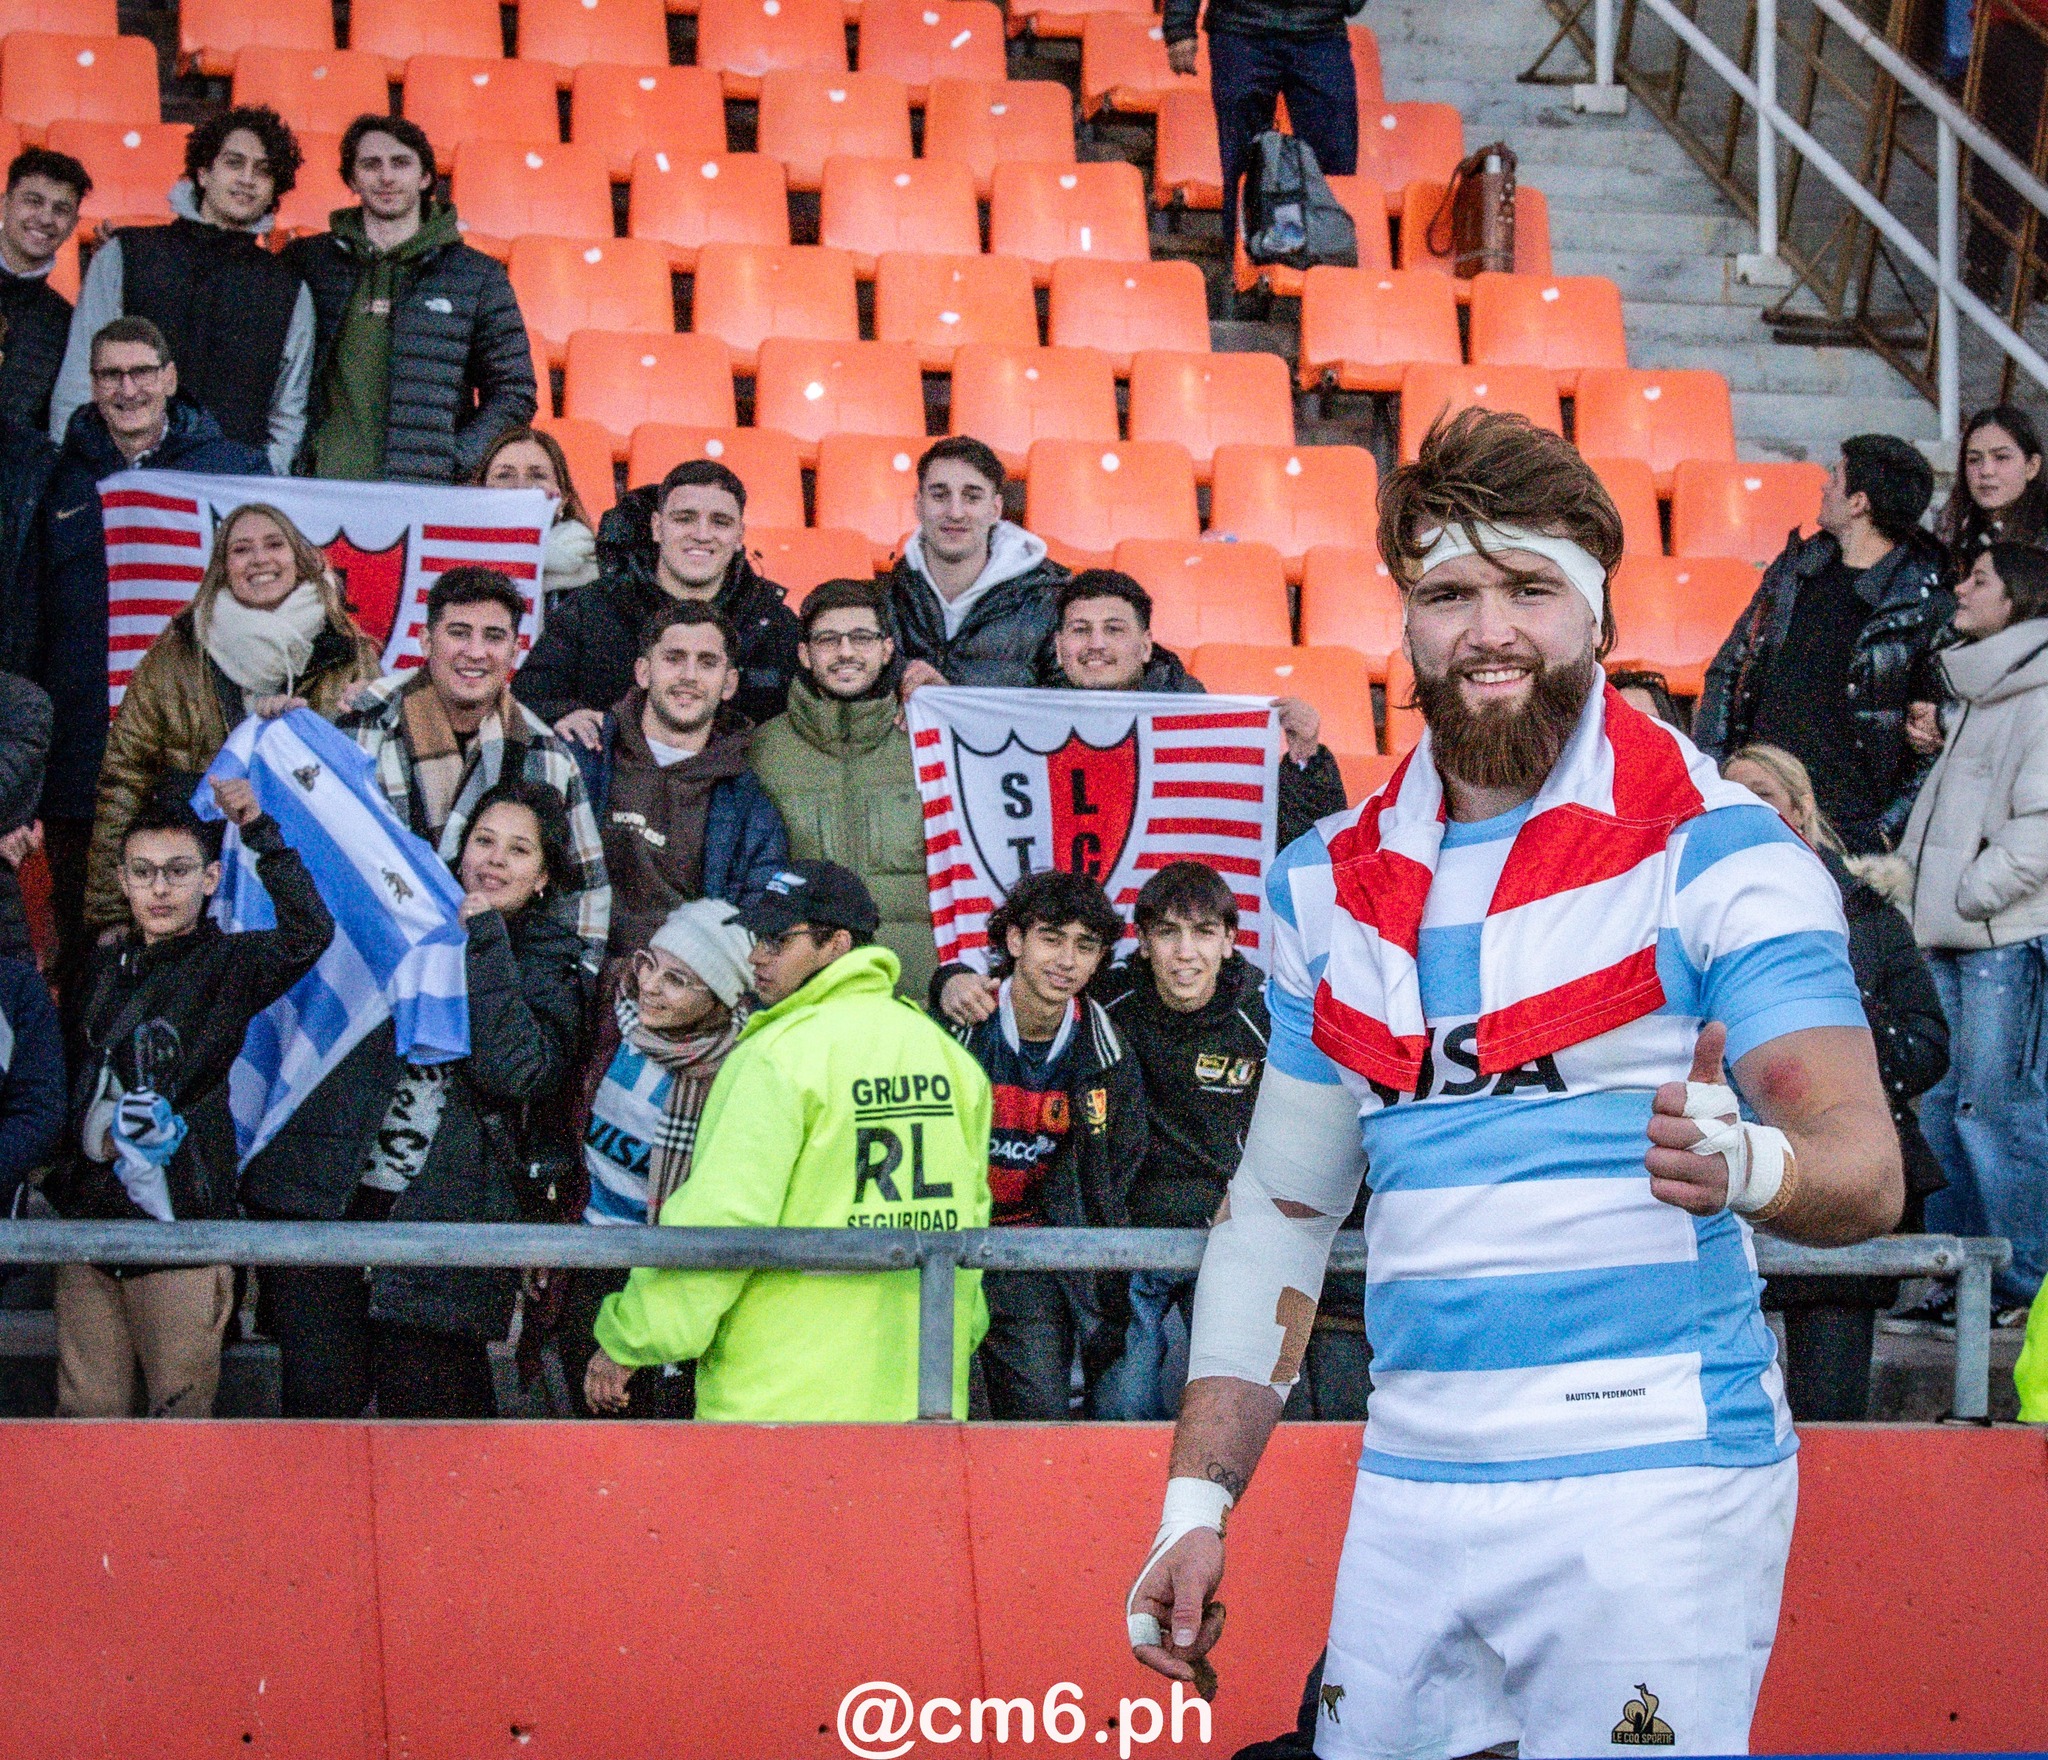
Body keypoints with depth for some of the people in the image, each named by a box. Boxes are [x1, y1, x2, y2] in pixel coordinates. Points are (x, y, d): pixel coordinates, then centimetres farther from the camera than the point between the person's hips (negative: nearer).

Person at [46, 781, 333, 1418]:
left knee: (181, 1411, -4)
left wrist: (259, 832, -20)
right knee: (85, 1412, 4)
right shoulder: (102, 965, 15)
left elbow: (310, 932, -18)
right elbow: (63, 1084, 24)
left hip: (181, 1225, -4)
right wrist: (98, 1135, 8)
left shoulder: (229, 964, 1)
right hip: (86, 1220, 4)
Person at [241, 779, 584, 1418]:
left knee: (425, 1406, -1)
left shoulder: (549, 963, 6)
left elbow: (518, 1072, -12)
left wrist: (485, 941, -10)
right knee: (320, 1400, -1)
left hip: (440, 1220, -2)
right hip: (323, 1198, 2)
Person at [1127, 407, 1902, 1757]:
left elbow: (1866, 1165, -13)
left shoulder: (1716, 849, -5)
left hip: (1648, 1482, -5)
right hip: (1411, 1487, 5)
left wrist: (1744, 1164, -35)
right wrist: (1199, 1502, 10)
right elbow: (1279, 1206, 17)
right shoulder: (1331, 884, 12)